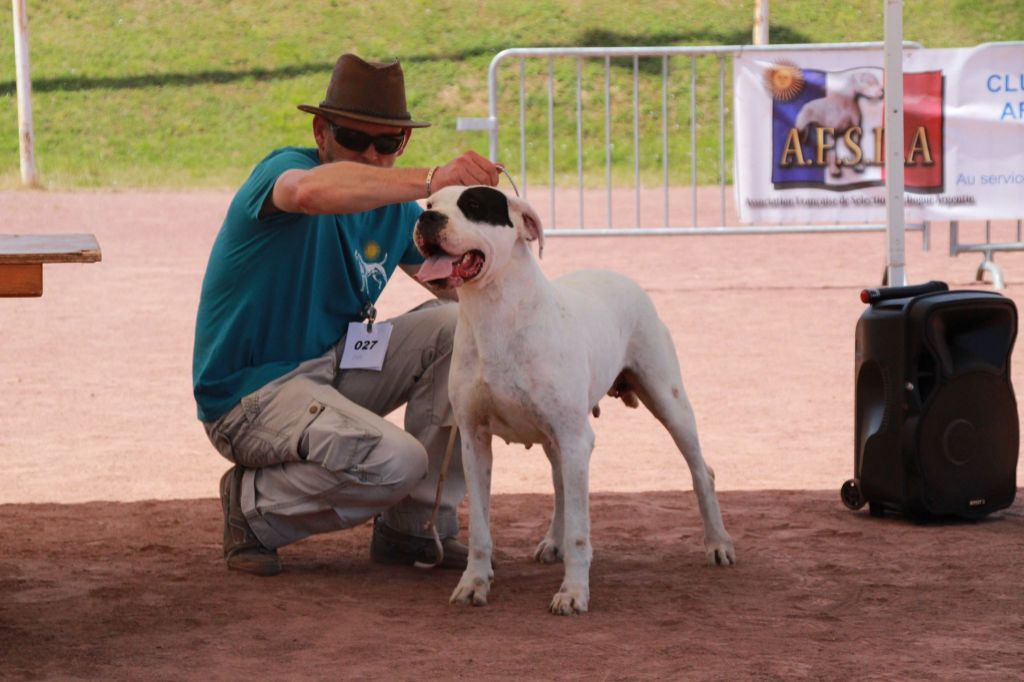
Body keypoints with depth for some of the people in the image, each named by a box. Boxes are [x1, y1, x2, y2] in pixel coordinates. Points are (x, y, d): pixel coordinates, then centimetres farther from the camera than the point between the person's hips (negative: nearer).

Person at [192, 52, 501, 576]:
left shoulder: (394, 207, 7)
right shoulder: (284, 167, -18)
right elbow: (312, 190, -44)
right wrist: (431, 180, -52)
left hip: (330, 366, 8)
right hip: (250, 393, -8)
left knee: (454, 325, -10)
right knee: (395, 461, -29)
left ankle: (414, 529, -2)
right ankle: (254, 504, -1)